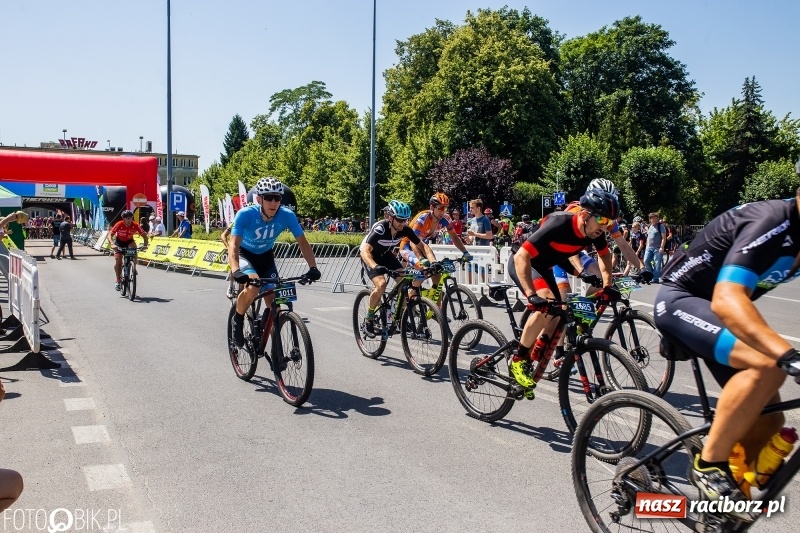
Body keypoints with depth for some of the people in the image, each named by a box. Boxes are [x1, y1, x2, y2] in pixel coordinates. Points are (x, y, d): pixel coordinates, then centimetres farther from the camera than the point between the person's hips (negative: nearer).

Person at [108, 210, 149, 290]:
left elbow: (144, 235, -20)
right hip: (119, 242, -1)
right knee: (118, 261, -9)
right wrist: (113, 244, -46)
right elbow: (110, 235, -28)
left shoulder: (135, 225, -25)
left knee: (134, 249, -33)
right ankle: (118, 280, 7)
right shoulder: (119, 225, -28)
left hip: (129, 241, 1)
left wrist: (145, 245, -37)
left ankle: (134, 268, -15)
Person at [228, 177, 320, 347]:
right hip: (244, 254, -3)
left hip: (265, 256, 3)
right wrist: (235, 271, -56)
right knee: (253, 287, -32)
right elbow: (233, 244, -39)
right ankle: (237, 320, -2)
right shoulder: (245, 214, -32)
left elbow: (303, 242, -19)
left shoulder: (287, 215, -25)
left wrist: (313, 267, -33)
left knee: (273, 301, -5)